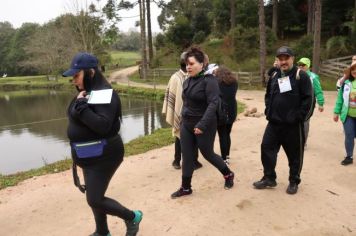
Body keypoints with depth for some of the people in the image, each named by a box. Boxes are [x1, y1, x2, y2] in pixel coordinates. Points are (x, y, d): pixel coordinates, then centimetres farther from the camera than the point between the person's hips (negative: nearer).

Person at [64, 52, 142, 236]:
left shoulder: (105, 93, -20)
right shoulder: (86, 92, 8)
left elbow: (103, 125, -29)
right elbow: (77, 119, 14)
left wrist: (81, 106, -27)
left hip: (103, 156, -9)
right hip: (90, 156, 9)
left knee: (94, 200, -5)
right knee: (95, 196, 18)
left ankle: (133, 217, 17)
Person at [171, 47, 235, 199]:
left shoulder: (209, 80, -16)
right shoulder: (187, 81, 7)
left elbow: (213, 104, -24)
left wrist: (202, 124, -30)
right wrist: (183, 120, 15)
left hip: (204, 126, -6)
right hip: (186, 124, 7)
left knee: (208, 154, 9)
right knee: (187, 156, 9)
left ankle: (228, 175, 35)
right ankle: (185, 187, 22)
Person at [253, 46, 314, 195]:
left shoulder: (301, 76, -8)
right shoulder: (274, 77, 11)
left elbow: (308, 99, -11)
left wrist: (299, 117, -13)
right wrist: (268, 111, 9)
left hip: (293, 125, -5)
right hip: (274, 123, 6)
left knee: (294, 154, 8)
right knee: (266, 148, 6)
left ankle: (294, 182, 25)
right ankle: (269, 178, 21)